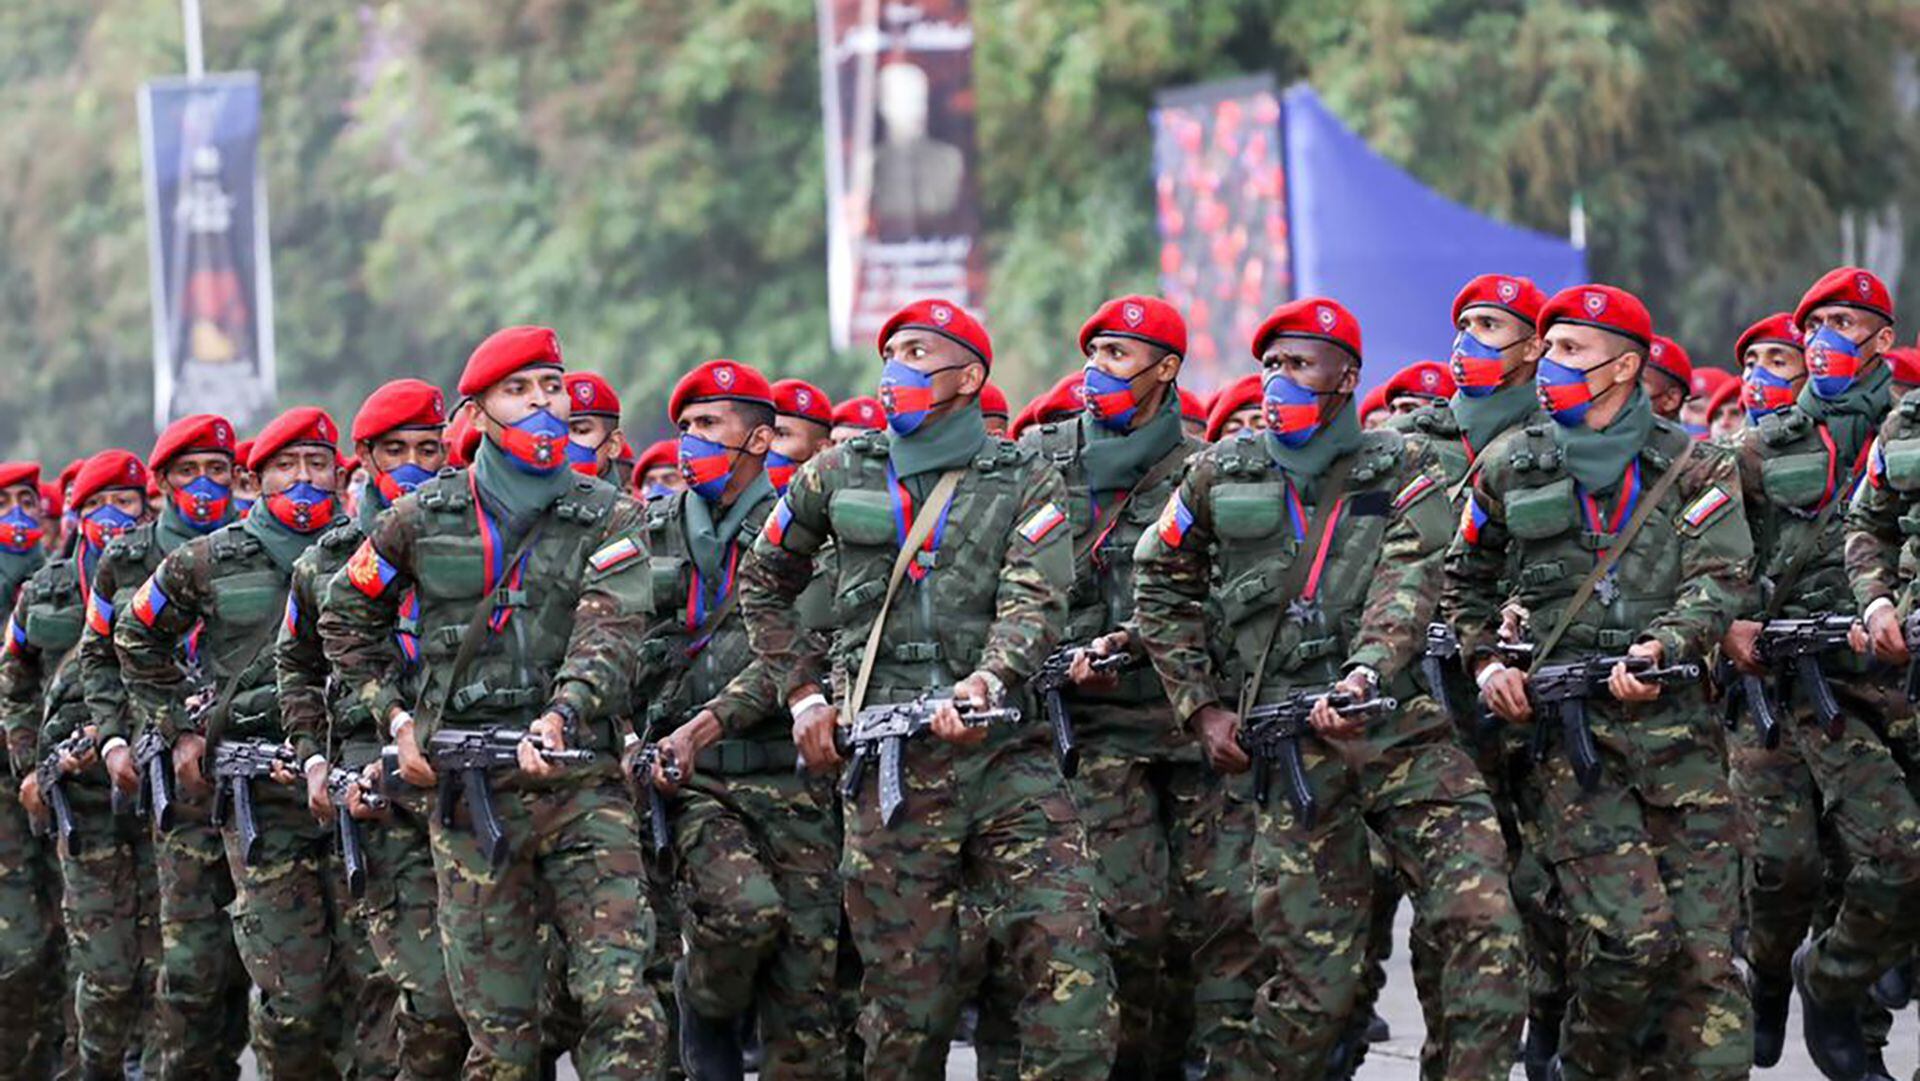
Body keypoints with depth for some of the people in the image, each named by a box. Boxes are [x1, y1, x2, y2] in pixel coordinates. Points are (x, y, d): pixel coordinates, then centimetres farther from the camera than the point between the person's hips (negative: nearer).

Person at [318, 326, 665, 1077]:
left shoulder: (608, 520, 5)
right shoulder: (425, 519, 9)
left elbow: (610, 635, -10)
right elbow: (345, 618, 23)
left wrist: (561, 717, -28)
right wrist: (395, 716, 11)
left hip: (581, 783, -1)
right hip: (467, 789, 1)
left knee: (622, 1005, -13)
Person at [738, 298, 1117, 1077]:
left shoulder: (1025, 483, 8)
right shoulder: (842, 474, 13)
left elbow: (1035, 604, -7)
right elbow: (762, 585, 27)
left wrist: (986, 682, -26)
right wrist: (803, 692, 15)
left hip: (1006, 751, -1)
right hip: (890, 768, 1)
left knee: (1069, 962, -14)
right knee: (908, 993, 1)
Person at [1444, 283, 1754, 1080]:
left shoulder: (1693, 468, 8)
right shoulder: (1508, 467, 12)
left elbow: (1722, 578, -3)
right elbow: (1466, 582, 23)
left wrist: (1661, 647, -20)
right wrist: (1486, 663, 6)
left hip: (1672, 721, 1)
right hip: (1559, 723, -1)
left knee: (1704, 944, -5)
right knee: (1630, 931, -16)